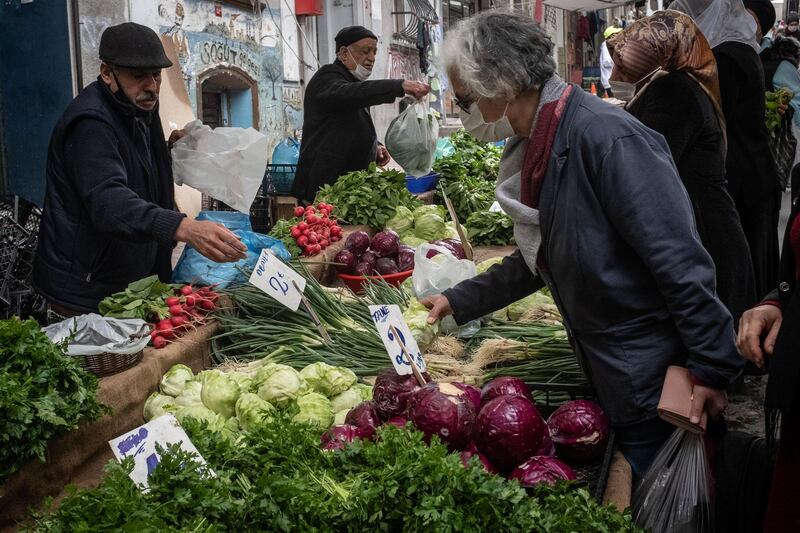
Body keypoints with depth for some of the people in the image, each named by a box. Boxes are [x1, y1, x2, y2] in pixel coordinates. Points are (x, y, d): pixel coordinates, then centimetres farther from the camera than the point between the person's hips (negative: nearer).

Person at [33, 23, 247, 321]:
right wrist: (185, 229, -52)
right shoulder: (91, 123, -21)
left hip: (130, 284, 9)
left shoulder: (138, 112, 10)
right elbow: (109, 201, -37)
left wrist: (171, 150, 7)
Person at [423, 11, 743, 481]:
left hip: (657, 385, -9)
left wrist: (712, 370, -21)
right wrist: (459, 301, 17)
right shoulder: (538, 149, 7)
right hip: (609, 382, 9)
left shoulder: (607, 137, -23)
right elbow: (539, 259, 19)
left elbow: (681, 263, -24)